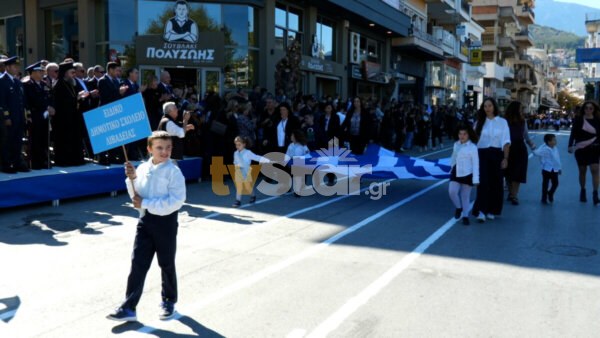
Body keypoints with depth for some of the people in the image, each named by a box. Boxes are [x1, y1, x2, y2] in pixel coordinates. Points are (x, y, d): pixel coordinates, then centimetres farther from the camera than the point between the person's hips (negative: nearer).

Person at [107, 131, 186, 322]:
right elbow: (136, 197, 9)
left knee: (167, 264, 12)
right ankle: (129, 308, 6)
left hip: (165, 221, -4)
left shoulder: (173, 172, -13)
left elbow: (176, 201, -22)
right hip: (145, 220, 4)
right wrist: (132, 179, -10)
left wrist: (145, 204, -21)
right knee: (138, 263, 1)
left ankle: (169, 302, 31)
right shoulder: (143, 168, 3)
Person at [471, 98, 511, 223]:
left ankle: (491, 210, 19)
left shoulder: (502, 122, 3)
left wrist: (505, 158, -8)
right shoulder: (479, 122, 7)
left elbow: (506, 142, 0)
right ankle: (481, 211, -12)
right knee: (483, 182, -10)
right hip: (482, 154, 0)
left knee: (495, 183, 6)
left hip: (496, 154, 0)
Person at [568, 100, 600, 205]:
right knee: (582, 171, 9)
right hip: (581, 148, 0)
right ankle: (582, 191, 26)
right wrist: (570, 145, -10)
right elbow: (573, 133, -1)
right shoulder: (578, 119, -1)